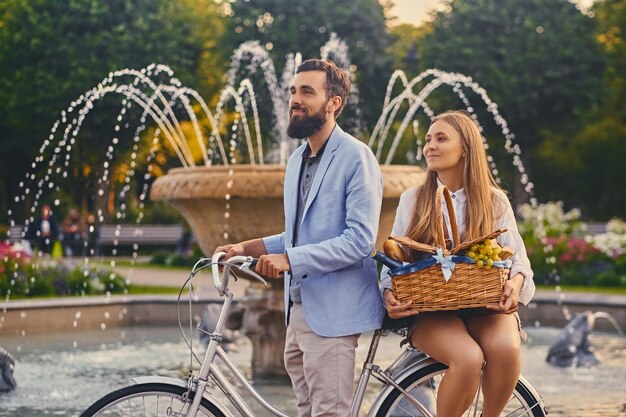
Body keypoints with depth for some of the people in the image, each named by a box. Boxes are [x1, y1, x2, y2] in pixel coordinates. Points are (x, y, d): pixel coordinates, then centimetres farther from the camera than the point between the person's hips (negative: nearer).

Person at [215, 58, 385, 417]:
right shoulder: (297, 159, 16)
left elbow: (359, 239, -19)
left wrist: (290, 259, -23)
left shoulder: (356, 157, -11)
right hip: (300, 306, 9)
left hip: (332, 310, -8)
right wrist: (247, 248, 9)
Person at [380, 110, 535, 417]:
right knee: (468, 358, -34)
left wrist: (516, 281, -20)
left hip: (485, 305, 1)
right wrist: (389, 292, -13)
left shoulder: (495, 202, 9)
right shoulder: (412, 200, 10)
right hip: (430, 309, -1)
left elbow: (517, 256, 3)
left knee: (506, 348, -34)